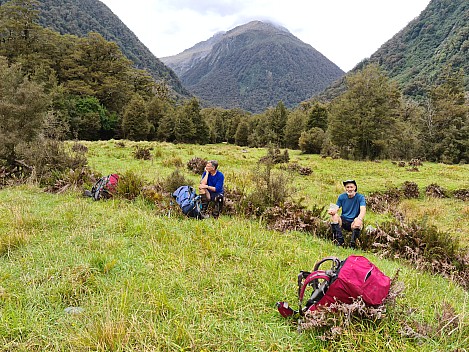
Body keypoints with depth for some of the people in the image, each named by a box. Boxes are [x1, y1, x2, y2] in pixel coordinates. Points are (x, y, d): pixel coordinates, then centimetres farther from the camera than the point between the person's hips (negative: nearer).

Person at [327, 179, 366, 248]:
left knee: (358, 221, -36)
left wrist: (360, 219, -45)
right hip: (344, 221, 3)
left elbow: (363, 210, -22)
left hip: (354, 222, -3)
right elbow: (336, 208, -2)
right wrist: (332, 211, -29)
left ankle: (353, 245, -25)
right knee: (334, 216, -26)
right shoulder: (341, 197, 4)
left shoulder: (360, 197, -6)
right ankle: (340, 241, -24)